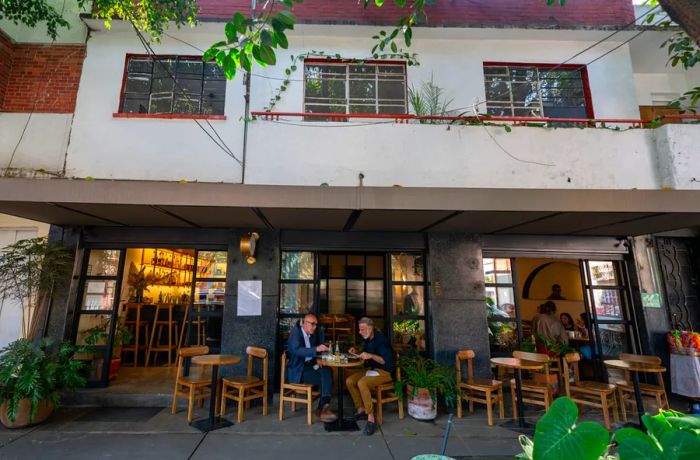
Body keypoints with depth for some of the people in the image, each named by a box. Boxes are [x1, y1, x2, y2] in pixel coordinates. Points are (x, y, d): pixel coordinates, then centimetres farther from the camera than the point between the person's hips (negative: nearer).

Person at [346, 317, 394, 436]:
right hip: (371, 369, 9)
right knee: (349, 381, -7)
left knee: (362, 383, -31)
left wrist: (371, 356, -34)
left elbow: (387, 360, -26)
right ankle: (361, 409, 5)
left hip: (384, 372, -9)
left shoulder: (380, 339, -18)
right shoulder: (368, 340, 7)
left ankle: (371, 418, -23)